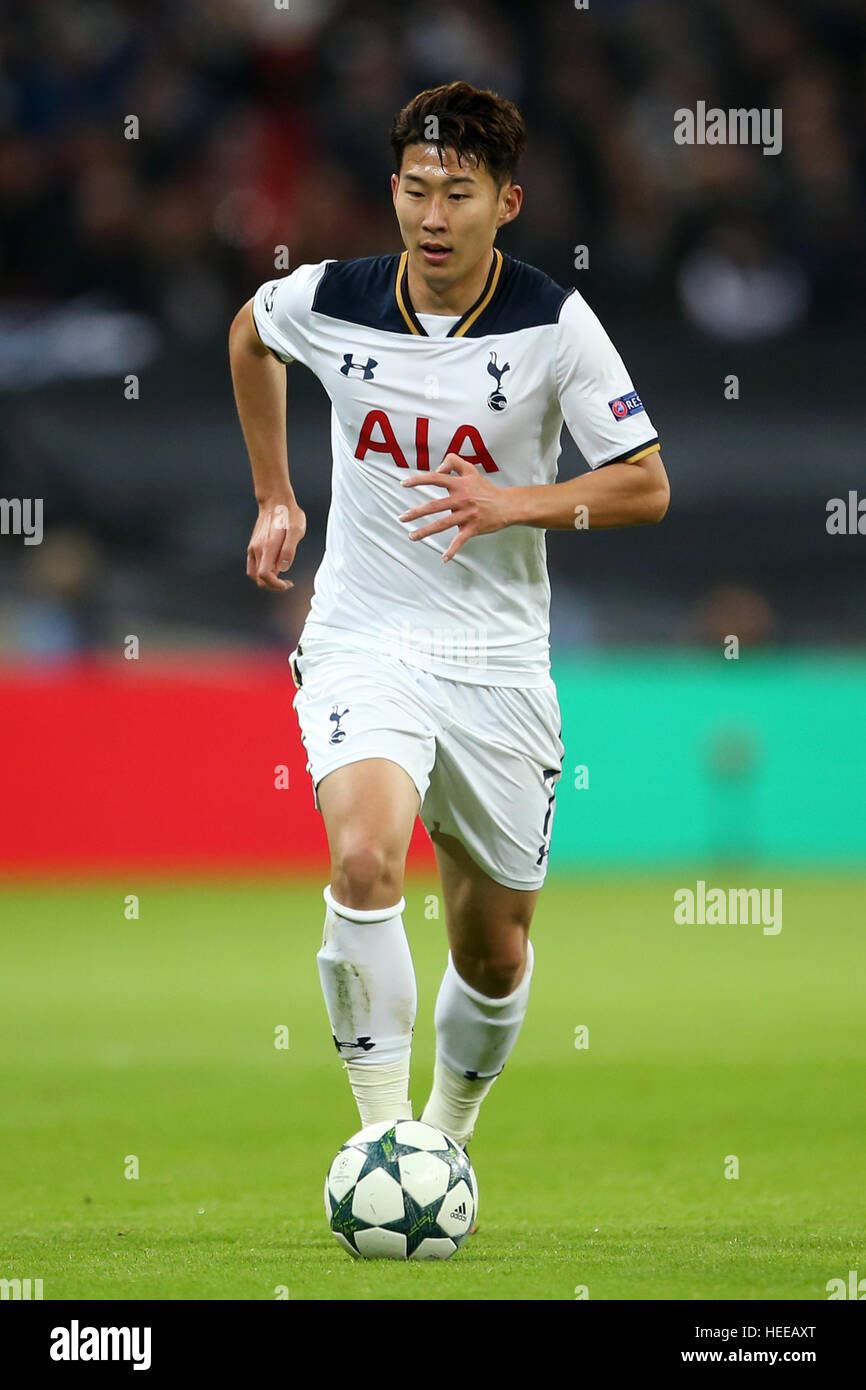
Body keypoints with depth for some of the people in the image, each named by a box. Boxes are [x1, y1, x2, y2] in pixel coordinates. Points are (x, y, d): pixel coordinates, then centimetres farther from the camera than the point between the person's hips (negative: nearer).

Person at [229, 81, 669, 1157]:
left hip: (497, 660, 1)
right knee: (365, 857, -30)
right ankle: (381, 1138, -24)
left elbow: (646, 486, -5)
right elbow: (248, 331, 20)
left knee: (494, 956, 11)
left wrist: (510, 504, -21)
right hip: (361, 649, -1)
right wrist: (274, 496, 19)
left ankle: (450, 1130, 39)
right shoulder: (327, 302, -5)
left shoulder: (553, 325, -9)